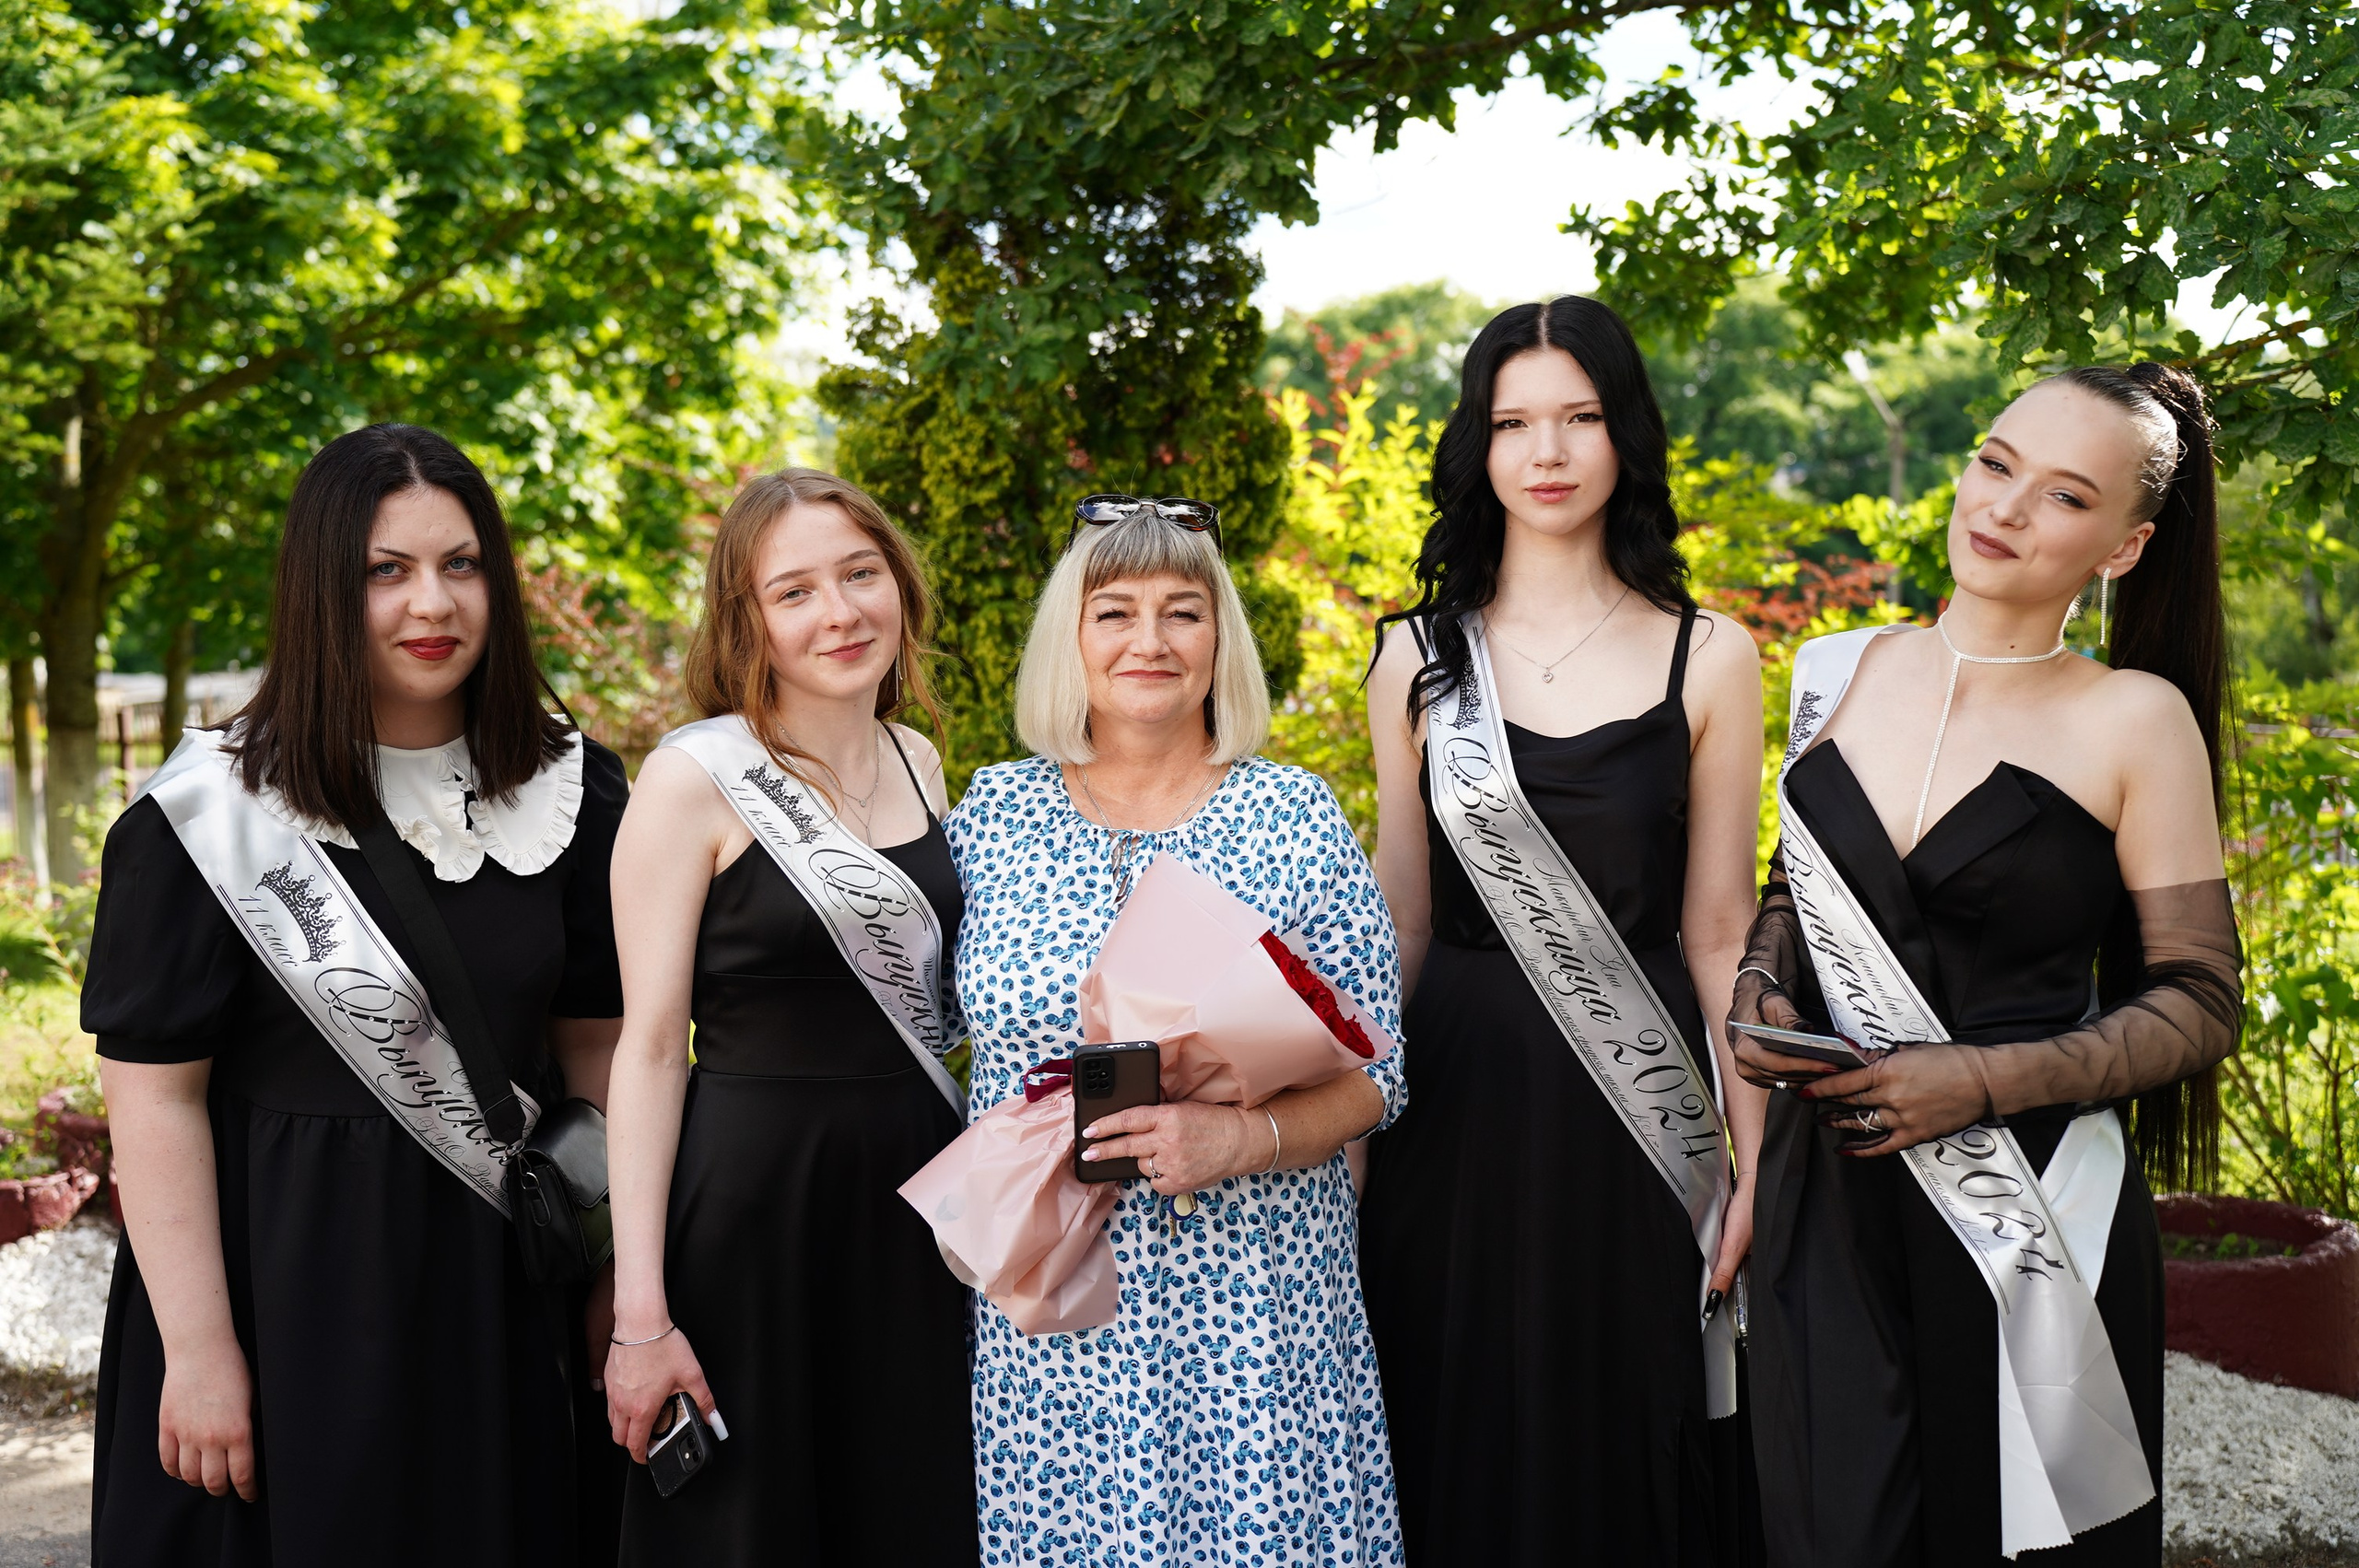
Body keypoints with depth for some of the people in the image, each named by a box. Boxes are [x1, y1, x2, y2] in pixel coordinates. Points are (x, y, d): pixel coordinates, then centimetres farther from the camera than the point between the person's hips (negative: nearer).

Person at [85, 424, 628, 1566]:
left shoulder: (568, 790, 2)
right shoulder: (214, 816, -10)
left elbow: (598, 1040, 7)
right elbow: (153, 1089, -11)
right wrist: (197, 1349, -14)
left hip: (508, 1285, 4)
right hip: (291, 1282, -3)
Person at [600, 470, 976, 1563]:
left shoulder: (920, 762, 8)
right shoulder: (695, 778, -9)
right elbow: (650, 1042, -11)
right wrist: (640, 1313, -16)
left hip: (915, 1187, 6)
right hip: (751, 1195, -5)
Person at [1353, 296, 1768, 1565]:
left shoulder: (1708, 659, 1)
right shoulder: (1417, 656, 5)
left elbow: (1718, 933, 2)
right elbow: (1401, 921, 8)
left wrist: (1756, 1154, -3)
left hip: (1640, 1115, -1)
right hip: (1461, 1103, 1)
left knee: (1633, 1454, 7)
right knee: (1463, 1449, 9)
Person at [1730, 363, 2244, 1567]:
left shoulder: (2138, 721, -6)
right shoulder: (1843, 674, 5)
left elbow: (2199, 1005, -4)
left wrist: (1986, 1081, -16)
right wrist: (1761, 994, 0)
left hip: (2031, 1210, -3)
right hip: (1824, 1192, 3)